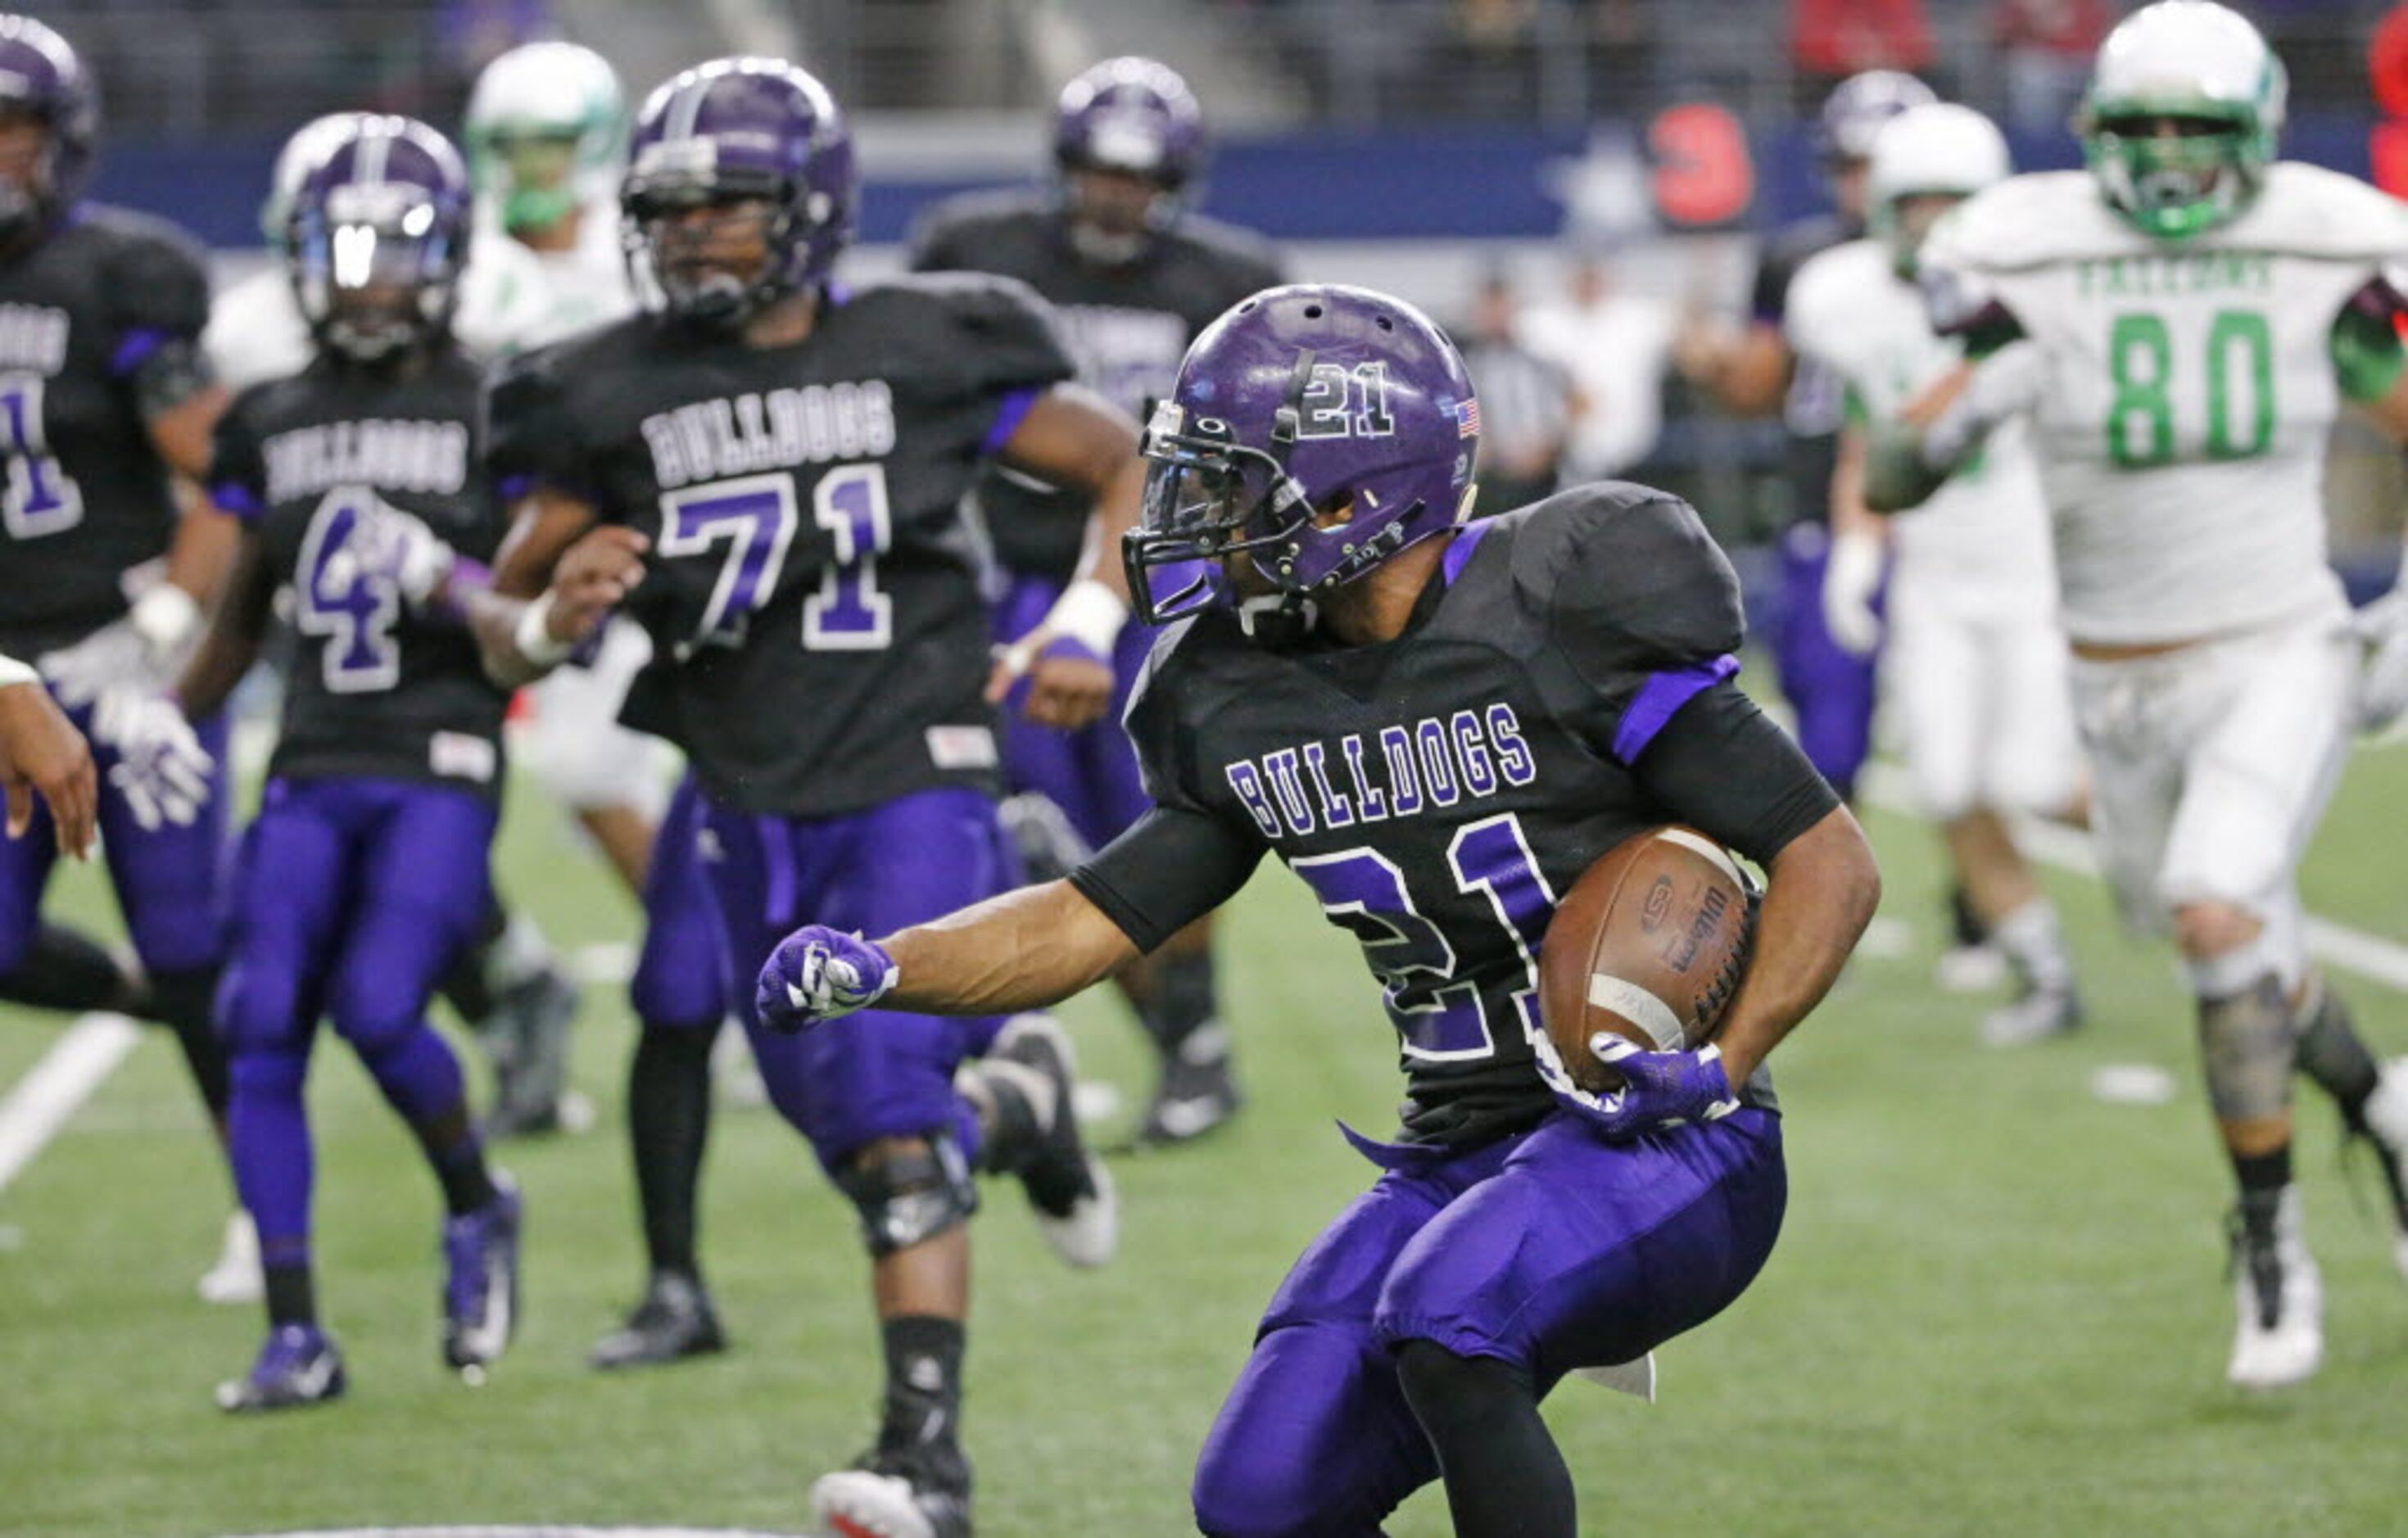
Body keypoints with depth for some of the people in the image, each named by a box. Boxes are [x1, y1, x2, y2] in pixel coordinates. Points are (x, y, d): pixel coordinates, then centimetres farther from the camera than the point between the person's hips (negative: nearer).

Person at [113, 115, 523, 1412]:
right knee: (262, 1027, -8)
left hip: (442, 770, -4)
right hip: (312, 769, 4)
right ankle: (295, 1335, 0)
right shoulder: (273, 425, 13)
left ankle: (477, 1210, 13)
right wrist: (172, 711, 6)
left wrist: (443, 581, -18)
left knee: (376, 1010, -19)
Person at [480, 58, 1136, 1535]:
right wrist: (556, 615, -18)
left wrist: (1089, 627, -6)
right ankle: (1017, 1098, 44)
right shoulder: (610, 400, -1)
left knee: (892, 1109, -18)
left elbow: (1130, 467, 8)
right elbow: (505, 633, 5)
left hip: (916, 781, -4)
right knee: (842, 1119, 11)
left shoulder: (925, 355, -6)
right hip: (756, 813, 4)